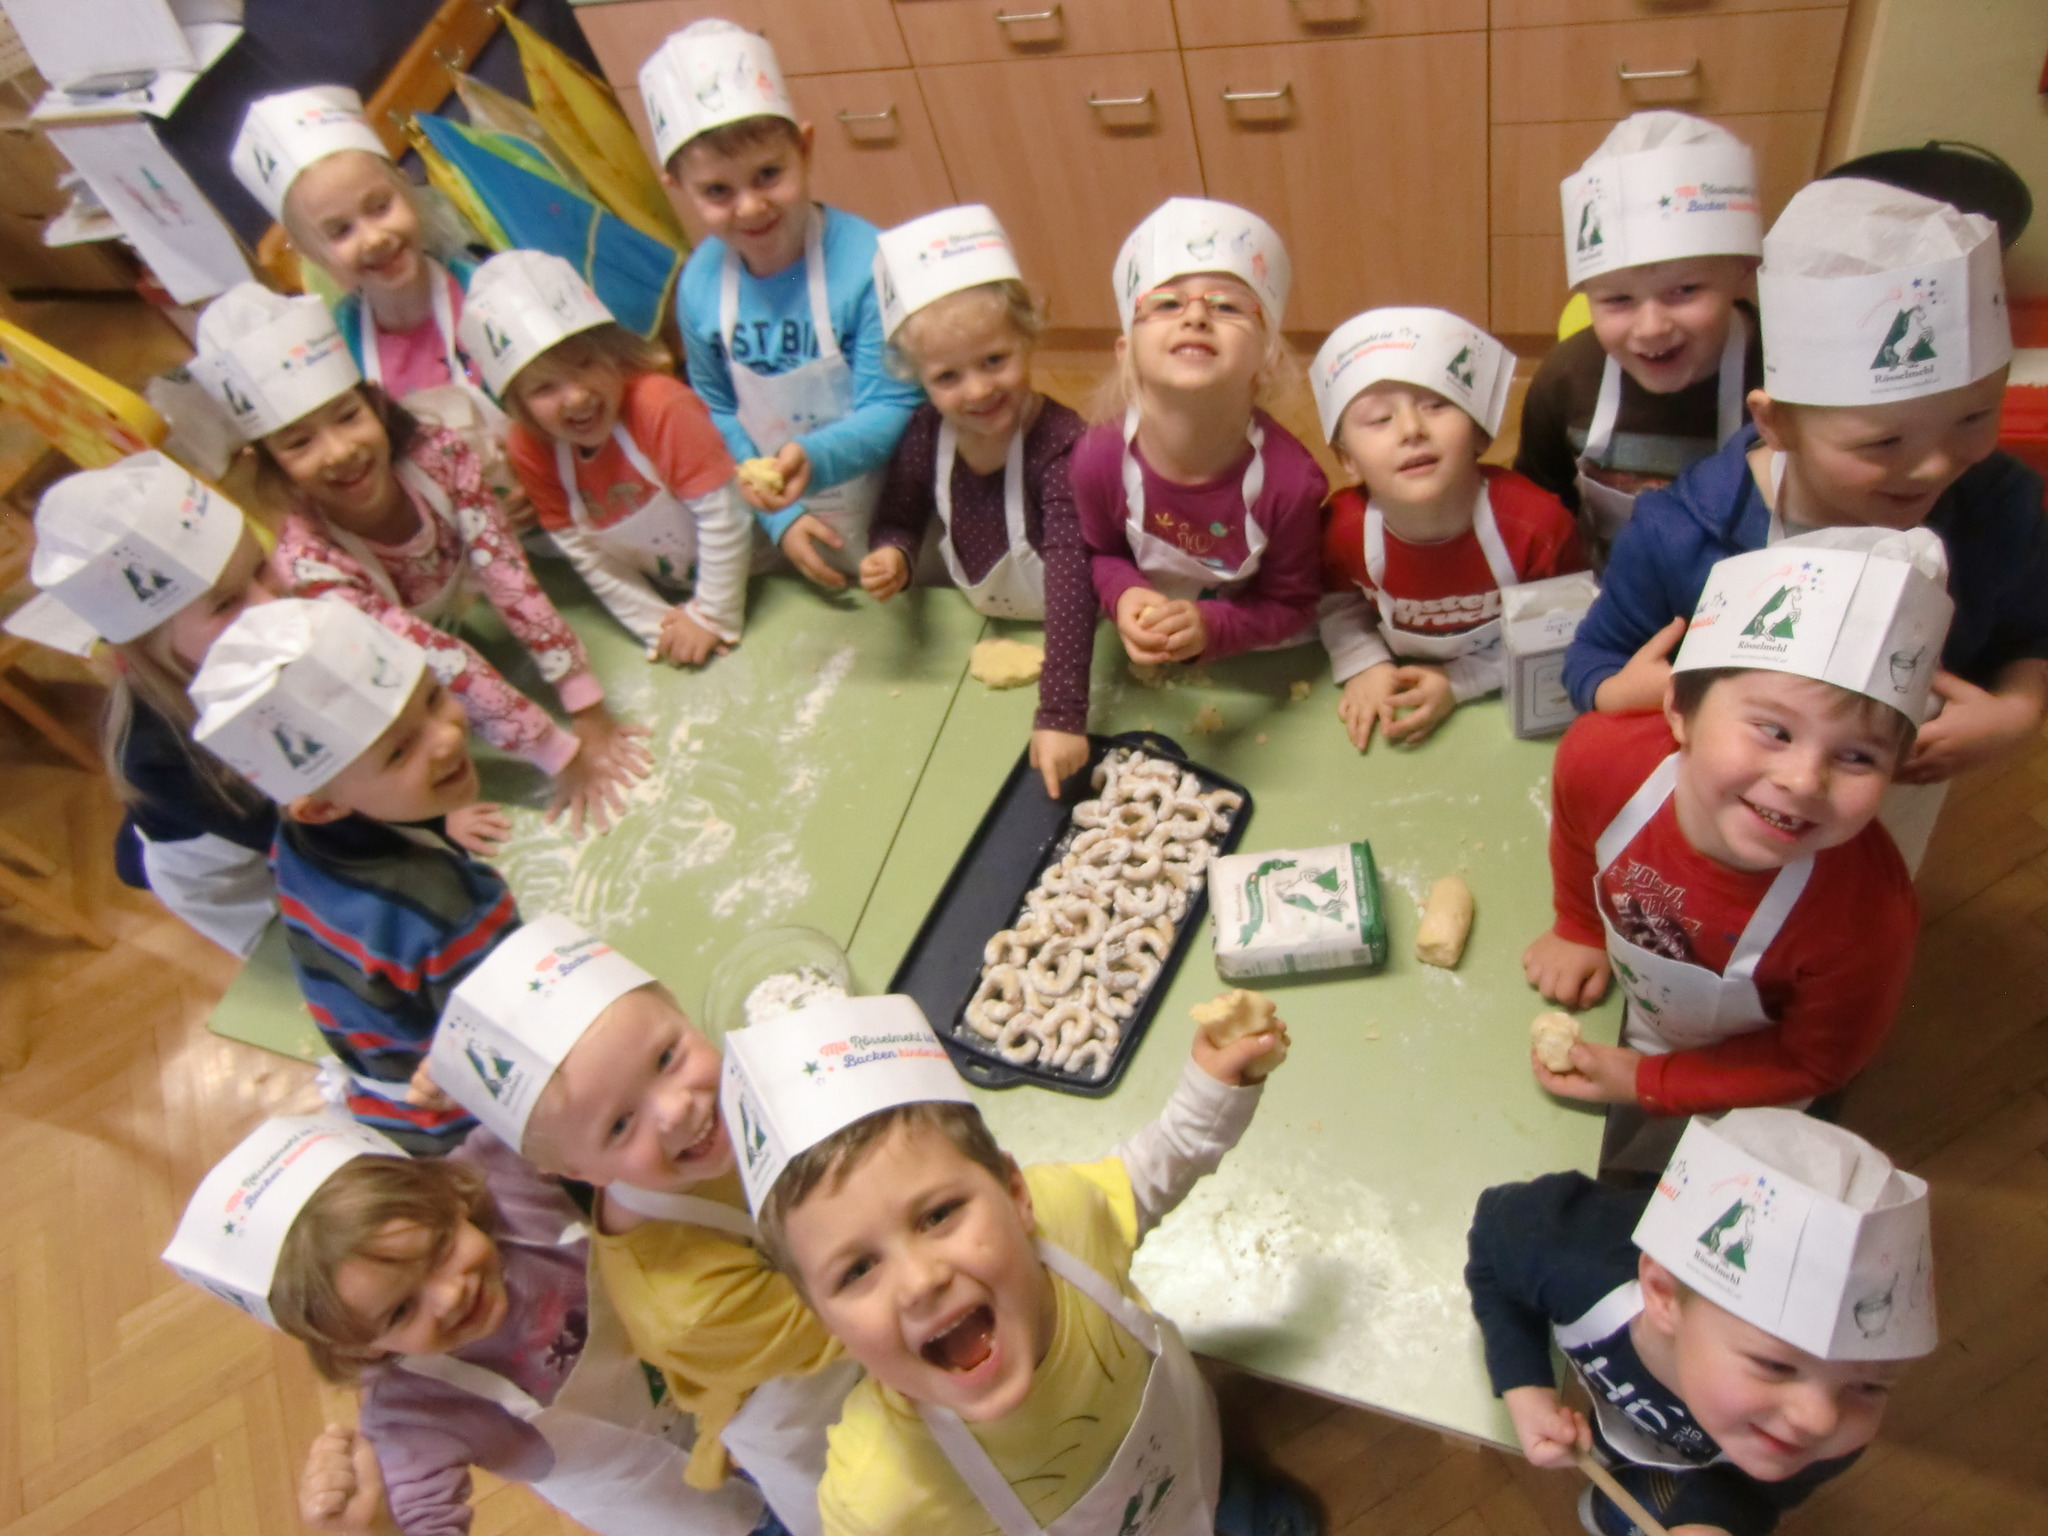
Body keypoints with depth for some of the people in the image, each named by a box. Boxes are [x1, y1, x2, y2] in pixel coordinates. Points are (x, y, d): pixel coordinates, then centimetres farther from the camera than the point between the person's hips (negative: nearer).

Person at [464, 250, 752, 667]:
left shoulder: (661, 406, -30)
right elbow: (585, 554, -8)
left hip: (748, 572, -5)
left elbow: (722, 514, -26)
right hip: (667, 593, 5)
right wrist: (659, 625, -14)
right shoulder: (530, 450, -14)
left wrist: (712, 619, -19)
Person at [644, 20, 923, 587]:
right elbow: (718, 412, 2)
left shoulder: (867, 262, -25)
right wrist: (779, 518, -6)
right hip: (788, 514, 4)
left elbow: (893, 407, -21)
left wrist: (813, 459, -40)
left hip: (891, 513, -4)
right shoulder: (699, 285, -10)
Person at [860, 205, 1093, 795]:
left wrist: (1061, 714, -49)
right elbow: (900, 517, 5)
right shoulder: (927, 433, -15)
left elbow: (1071, 582, -41)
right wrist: (892, 555, -21)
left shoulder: (1061, 446, -31)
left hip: (1059, 640, -4)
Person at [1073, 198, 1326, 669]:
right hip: (1151, 657, 3)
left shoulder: (1290, 479, -27)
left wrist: (1211, 627, -30)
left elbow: (1291, 606, -11)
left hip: (1265, 660, -3)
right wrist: (1124, 597, -23)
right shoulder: (1099, 458, -22)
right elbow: (1103, 554, -1)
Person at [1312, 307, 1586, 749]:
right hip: (1401, 696, 2)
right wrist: (1365, 665, -11)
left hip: (1515, 707, -2)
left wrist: (1461, 681, -20)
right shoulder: (1342, 526, -19)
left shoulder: (1537, 522, -25)